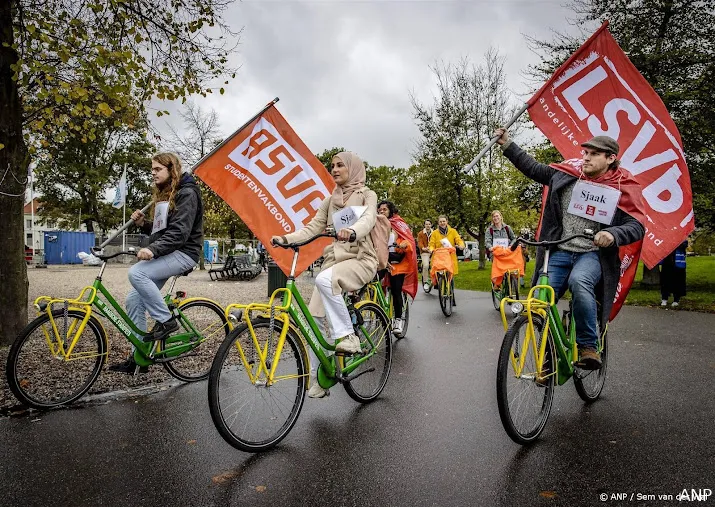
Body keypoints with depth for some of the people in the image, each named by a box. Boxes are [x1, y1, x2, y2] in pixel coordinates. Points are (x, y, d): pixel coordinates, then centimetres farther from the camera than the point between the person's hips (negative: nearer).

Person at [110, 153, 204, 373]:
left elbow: (179, 232, -22)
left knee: (136, 272, -30)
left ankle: (166, 320, -15)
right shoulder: (164, 194, 20)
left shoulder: (187, 193, -9)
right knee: (134, 300, 1)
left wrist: (153, 249, -33)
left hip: (182, 253, -9)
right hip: (164, 254, 9)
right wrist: (142, 223, 3)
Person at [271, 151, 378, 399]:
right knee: (314, 318, -6)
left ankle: (347, 335, -21)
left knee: (324, 279, -36)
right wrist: (285, 238, -9)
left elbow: (368, 219, -19)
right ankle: (317, 379, 5)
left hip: (360, 259, -5)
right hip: (334, 259, 6)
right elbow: (313, 227, 8)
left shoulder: (367, 195, 3)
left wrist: (352, 231, -42)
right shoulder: (331, 200, 18)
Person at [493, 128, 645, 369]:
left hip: (593, 254, -3)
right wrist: (507, 144, 11)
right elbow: (533, 168, 15)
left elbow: (636, 227, -9)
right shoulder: (567, 173, 6)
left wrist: (613, 234, -30)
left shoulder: (622, 187, -3)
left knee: (579, 282, -36)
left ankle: (588, 346, -18)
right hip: (559, 252, 4)